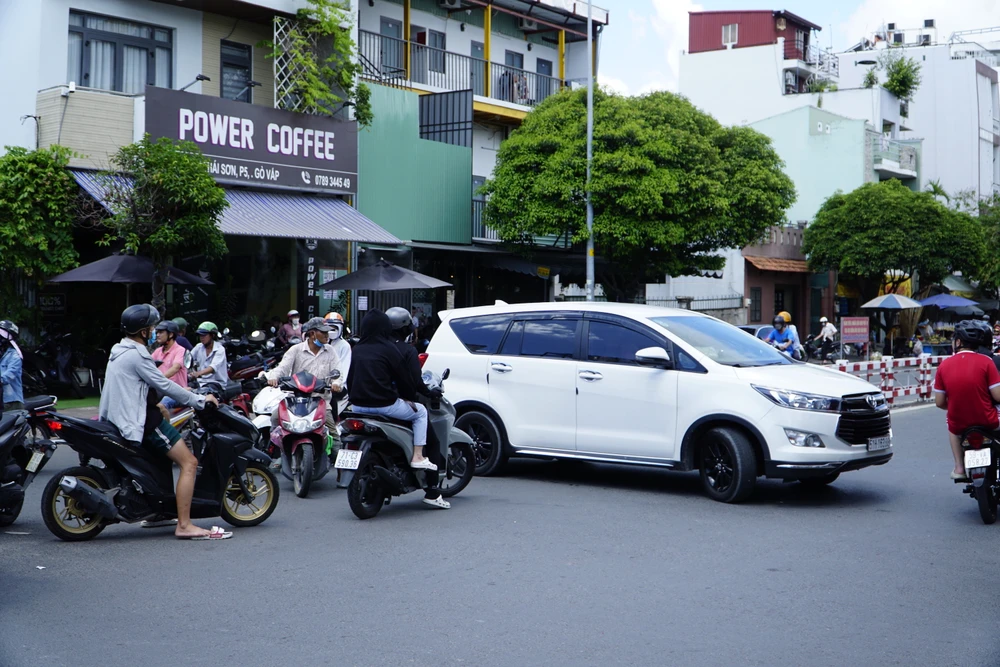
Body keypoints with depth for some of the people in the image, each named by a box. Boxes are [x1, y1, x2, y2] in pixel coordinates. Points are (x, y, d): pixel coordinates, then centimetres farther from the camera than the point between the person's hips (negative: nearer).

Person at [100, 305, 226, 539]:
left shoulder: (119, 351, 16)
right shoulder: (137, 355, -16)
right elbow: (163, 385, -16)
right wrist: (199, 401, -7)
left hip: (120, 419, 11)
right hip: (141, 421, -11)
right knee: (189, 463, -12)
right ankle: (184, 525, -19)